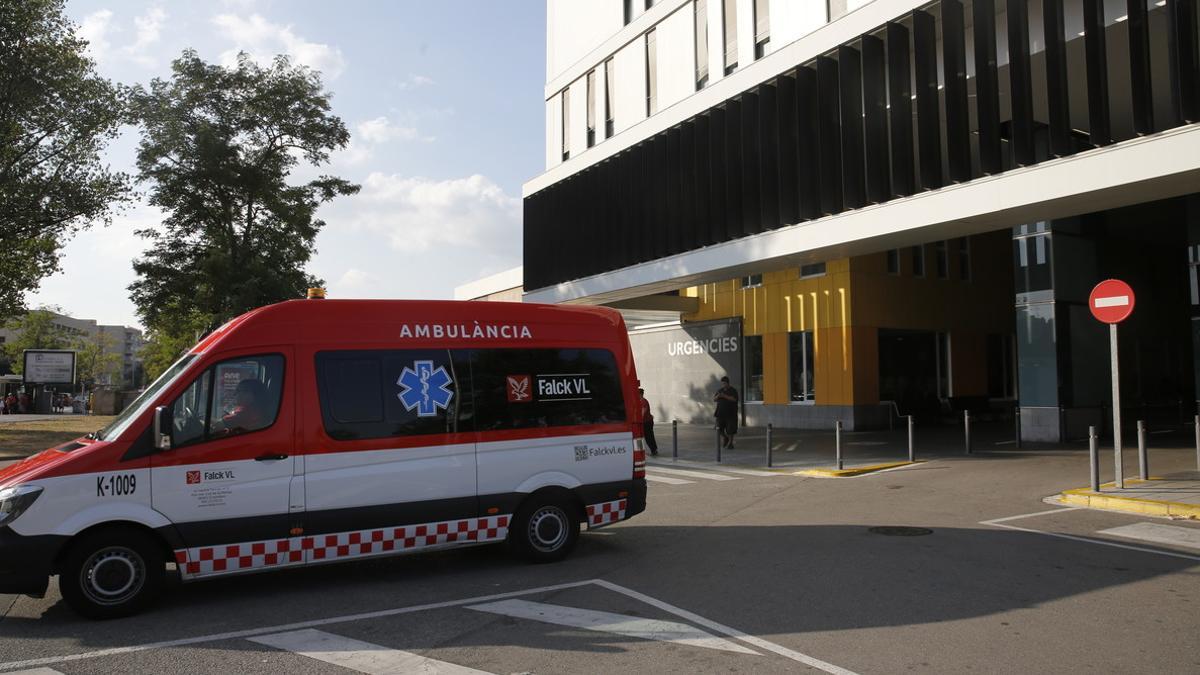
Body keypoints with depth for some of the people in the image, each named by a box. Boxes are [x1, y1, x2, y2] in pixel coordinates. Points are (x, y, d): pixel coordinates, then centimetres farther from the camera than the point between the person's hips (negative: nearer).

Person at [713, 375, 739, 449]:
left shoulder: (733, 391, -2)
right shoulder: (720, 390, 12)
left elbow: (734, 399, -16)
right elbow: (714, 399, 9)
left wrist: (725, 396, -23)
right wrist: (717, 396, -13)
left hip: (730, 413, -4)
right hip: (721, 413, 4)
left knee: (730, 429, -1)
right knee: (719, 428, -1)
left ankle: (730, 443, 10)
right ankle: (724, 438, 23)